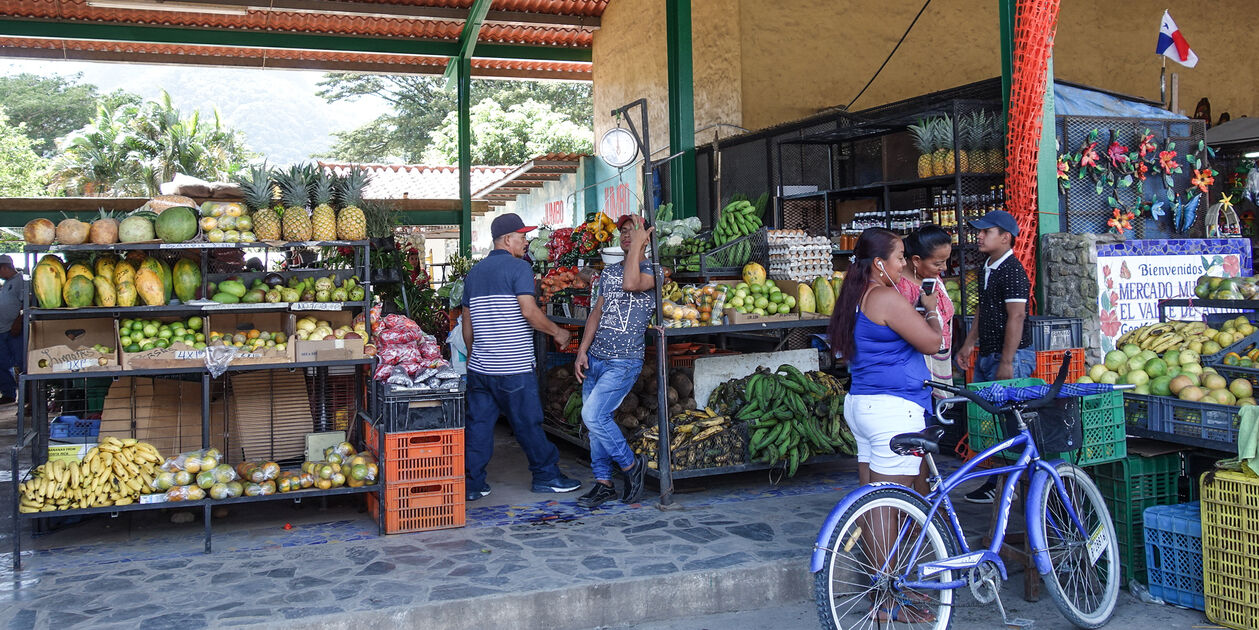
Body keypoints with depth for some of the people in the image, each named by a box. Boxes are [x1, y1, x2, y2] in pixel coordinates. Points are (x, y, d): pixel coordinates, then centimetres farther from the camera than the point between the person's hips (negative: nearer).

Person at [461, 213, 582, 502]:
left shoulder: (474, 272, 14)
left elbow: (467, 321, 18)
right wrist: (557, 332, -5)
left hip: (480, 367, 6)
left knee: (478, 423, 8)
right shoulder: (518, 267, -9)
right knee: (528, 423, 5)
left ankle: (472, 483, 9)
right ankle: (547, 475, 18)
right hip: (513, 367, -6)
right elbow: (528, 311, -18)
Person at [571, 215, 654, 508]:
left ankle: (631, 465, 4)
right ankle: (603, 484, 17)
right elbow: (597, 312, 17)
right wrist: (582, 350, 8)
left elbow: (631, 283, -26)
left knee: (593, 415, -15)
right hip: (595, 358, 7)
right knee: (596, 421, 6)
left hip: (624, 362, -7)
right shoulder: (609, 271, 17)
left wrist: (637, 243, -17)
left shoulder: (651, 271, -4)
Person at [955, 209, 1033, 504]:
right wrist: (969, 343, 22)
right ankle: (994, 478, 21)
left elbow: (1016, 317, -20)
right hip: (987, 355, 10)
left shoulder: (1012, 270, -14)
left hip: (1010, 356, -10)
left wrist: (1006, 362, -22)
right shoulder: (989, 269, 16)